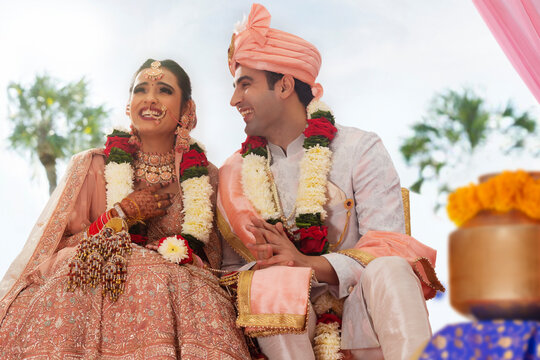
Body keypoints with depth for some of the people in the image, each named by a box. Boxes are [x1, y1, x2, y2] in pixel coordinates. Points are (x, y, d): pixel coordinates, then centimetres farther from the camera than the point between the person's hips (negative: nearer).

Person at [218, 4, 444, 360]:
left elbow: (388, 248, -9)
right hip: (286, 325, 2)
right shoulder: (236, 174, 12)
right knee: (269, 283, -32)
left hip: (361, 318, -1)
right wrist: (268, 272, -17)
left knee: (388, 270, -33)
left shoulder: (360, 149, 3)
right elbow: (231, 272, 7)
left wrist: (308, 264, -24)